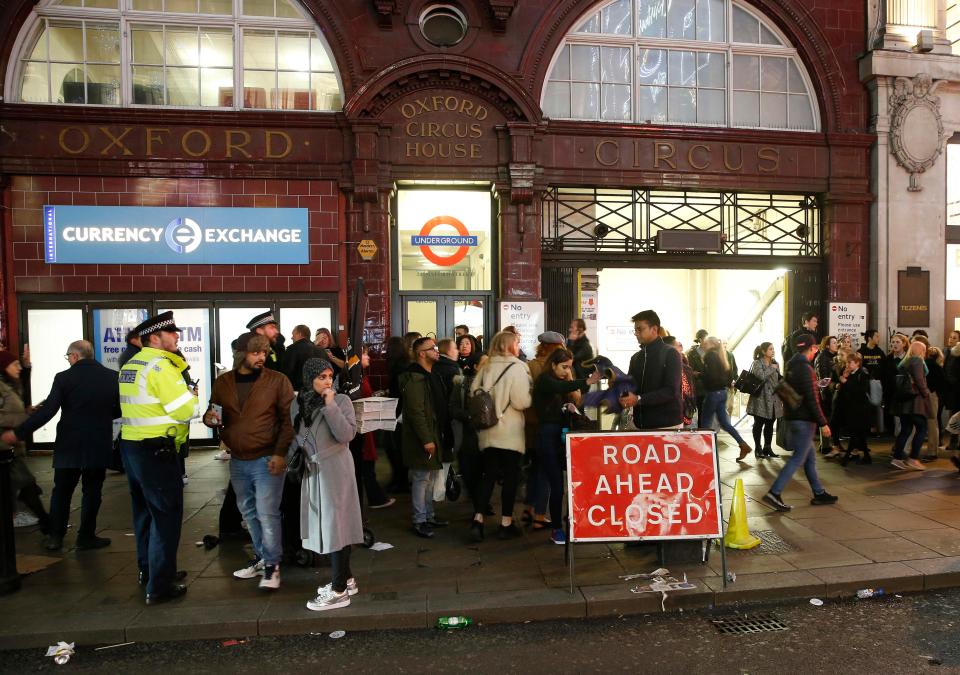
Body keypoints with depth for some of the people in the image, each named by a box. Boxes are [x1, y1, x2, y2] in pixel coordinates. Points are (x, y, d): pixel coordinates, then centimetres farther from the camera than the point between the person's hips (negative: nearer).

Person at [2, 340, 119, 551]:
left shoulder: (64, 377, -9)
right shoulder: (112, 377, -4)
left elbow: (47, 411, -14)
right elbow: (120, 409, 3)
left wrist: (19, 433, -7)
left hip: (69, 444, -1)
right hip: (99, 444, 1)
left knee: (61, 490, 15)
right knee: (92, 490, 10)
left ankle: (55, 537, 20)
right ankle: (86, 537, 14)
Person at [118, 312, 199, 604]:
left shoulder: (130, 366, 12)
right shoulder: (161, 366, -16)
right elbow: (186, 410, -19)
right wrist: (193, 396, 1)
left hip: (132, 445, 9)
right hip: (156, 450, -9)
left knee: (146, 511, 20)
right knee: (166, 515, -1)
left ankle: (149, 570, 34)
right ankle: (160, 586, 4)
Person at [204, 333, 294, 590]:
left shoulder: (277, 381, -7)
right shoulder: (222, 383, 6)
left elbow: (289, 420, -9)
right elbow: (214, 416, 18)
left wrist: (280, 453, -17)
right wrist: (210, 419, -6)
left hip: (267, 460, -5)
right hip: (237, 461, 5)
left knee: (267, 513, -5)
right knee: (249, 512, 16)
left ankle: (271, 565, 10)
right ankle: (261, 558, 32)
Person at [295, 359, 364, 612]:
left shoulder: (341, 400, -8)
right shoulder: (299, 404, 6)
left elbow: (346, 434, -20)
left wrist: (330, 405, -22)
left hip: (335, 470, -6)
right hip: (312, 472, 6)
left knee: (335, 525, -3)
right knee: (324, 525, 12)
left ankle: (339, 590, 4)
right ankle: (345, 578, 26)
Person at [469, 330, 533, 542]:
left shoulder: (485, 367, 5)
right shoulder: (516, 367, -11)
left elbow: (473, 393, 4)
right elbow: (521, 401, -18)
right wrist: (532, 397, 0)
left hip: (488, 431, 5)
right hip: (510, 433, -5)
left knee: (488, 475, 13)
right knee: (510, 476, 7)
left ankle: (478, 520, 6)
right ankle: (506, 524, 14)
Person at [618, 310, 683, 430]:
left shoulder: (670, 354, -6)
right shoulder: (635, 358, 13)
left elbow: (671, 391, -16)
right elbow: (629, 387, 15)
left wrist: (639, 399, -22)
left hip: (667, 425, -5)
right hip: (641, 424, 5)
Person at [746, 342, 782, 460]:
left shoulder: (775, 363, 12)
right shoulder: (757, 363, -7)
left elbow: (779, 380, 17)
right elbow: (761, 377, -24)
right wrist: (771, 368, -12)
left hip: (773, 399, 6)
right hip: (761, 398, -6)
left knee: (770, 424, 9)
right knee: (759, 424, 0)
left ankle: (767, 447, 19)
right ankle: (758, 449, 6)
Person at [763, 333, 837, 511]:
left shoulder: (791, 366, 10)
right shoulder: (806, 368, -17)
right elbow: (812, 399, -21)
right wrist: (823, 423, -17)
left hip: (793, 417, 9)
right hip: (804, 420, -9)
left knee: (810, 455, 17)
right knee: (798, 458, -5)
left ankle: (819, 493, 26)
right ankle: (774, 493, -9)